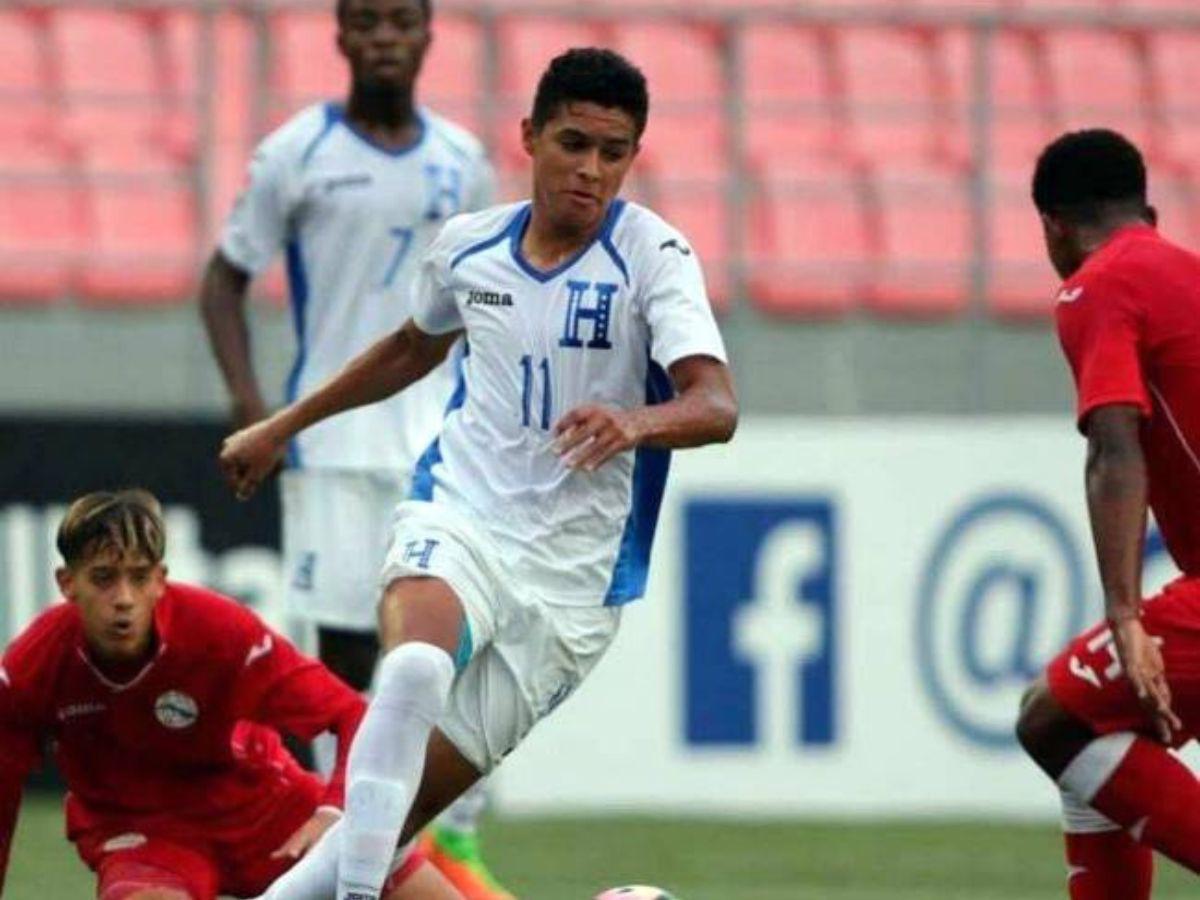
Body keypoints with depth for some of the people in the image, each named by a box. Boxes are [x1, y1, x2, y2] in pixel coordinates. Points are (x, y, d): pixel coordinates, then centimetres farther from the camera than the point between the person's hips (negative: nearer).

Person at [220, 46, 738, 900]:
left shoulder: (653, 254, -8)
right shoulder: (468, 245, 6)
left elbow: (716, 406, -22)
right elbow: (414, 349, 28)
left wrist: (635, 423, -44)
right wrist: (283, 426, 35)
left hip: (570, 571, -1)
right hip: (457, 518, 2)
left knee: (405, 808, -3)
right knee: (417, 666, -35)